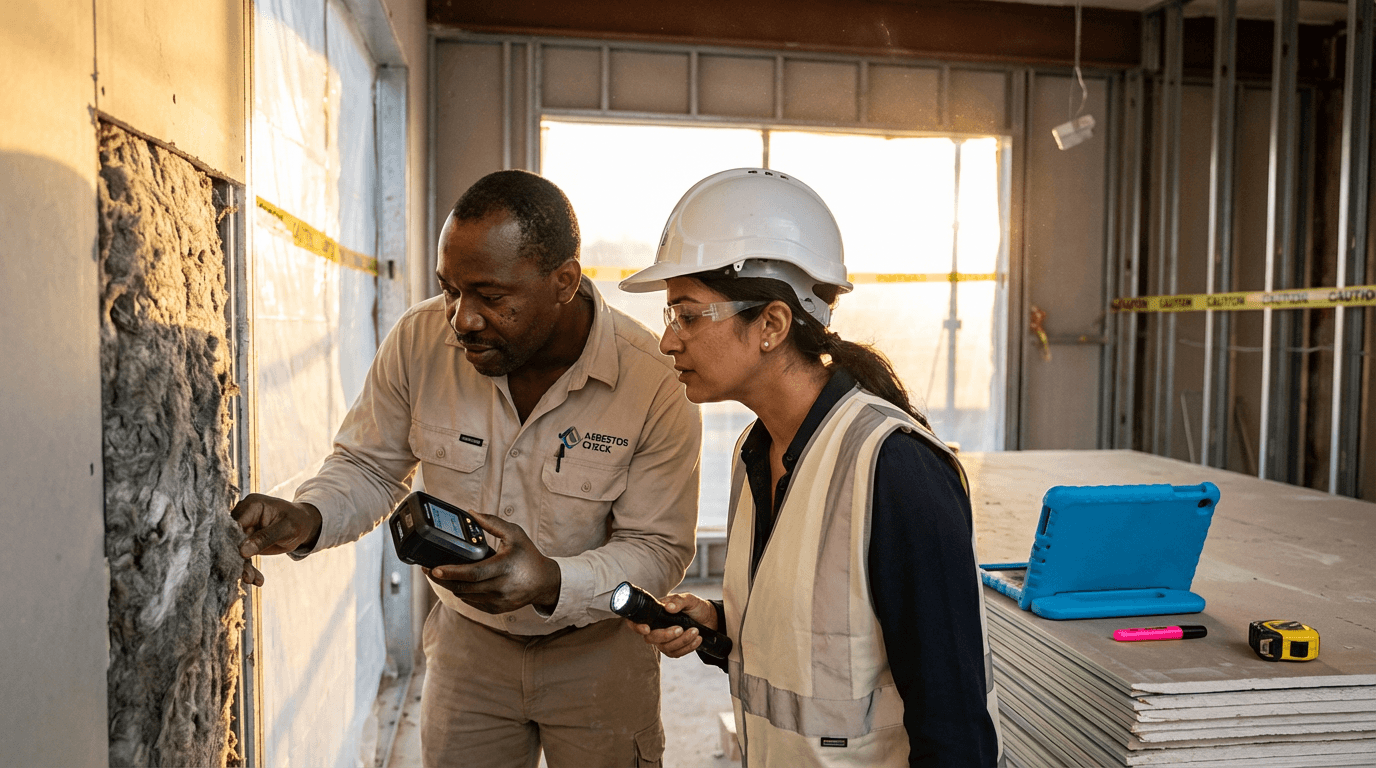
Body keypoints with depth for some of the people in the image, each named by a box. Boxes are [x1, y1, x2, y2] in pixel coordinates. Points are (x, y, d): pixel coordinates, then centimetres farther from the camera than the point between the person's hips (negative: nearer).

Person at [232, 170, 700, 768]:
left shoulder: (653, 382, -25)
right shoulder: (420, 339, -17)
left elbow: (659, 548, -19)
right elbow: (370, 467, -2)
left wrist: (553, 582, -37)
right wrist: (306, 520, -23)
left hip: (598, 650, -1)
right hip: (469, 642, 2)